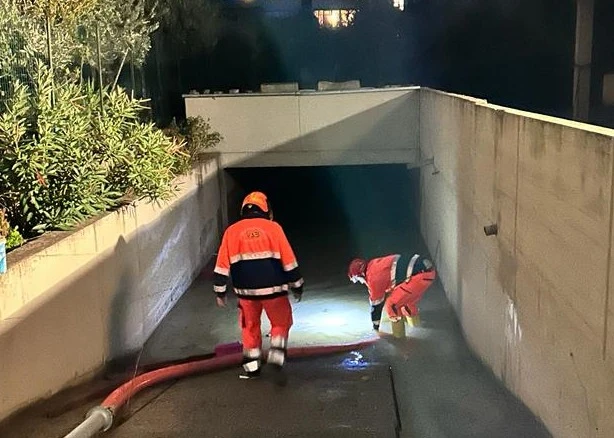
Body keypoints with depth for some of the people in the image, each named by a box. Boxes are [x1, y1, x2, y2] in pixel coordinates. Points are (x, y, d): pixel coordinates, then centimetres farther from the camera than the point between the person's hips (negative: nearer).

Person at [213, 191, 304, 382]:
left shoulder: (232, 231, 3)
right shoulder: (273, 228, -2)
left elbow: (222, 264, 4)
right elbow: (289, 260, -2)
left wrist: (220, 291, 11)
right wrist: (297, 286, 8)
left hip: (246, 290, 2)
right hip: (273, 288, -2)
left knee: (250, 325, 20)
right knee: (281, 322, 17)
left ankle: (252, 366, 23)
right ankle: (277, 355, 0)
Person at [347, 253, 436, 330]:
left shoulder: (373, 276, -7)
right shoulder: (375, 265, 21)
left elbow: (376, 303, 4)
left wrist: (375, 327, 19)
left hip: (421, 275, -10)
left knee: (392, 304, -4)